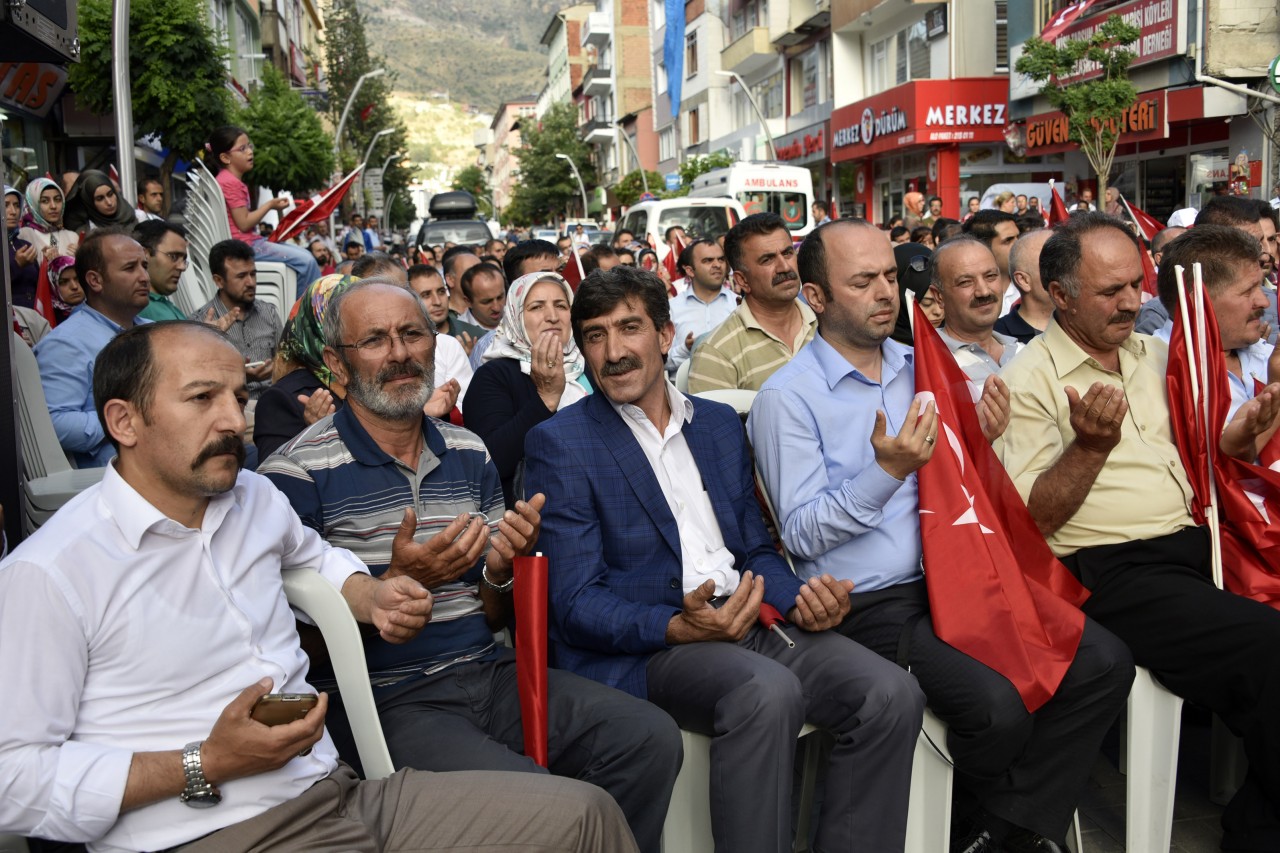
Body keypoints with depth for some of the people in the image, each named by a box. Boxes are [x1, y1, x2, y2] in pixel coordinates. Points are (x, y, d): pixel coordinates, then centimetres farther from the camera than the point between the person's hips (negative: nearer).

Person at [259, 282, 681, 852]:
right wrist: (398, 584, -20)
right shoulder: (298, 474, -6)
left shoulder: (469, 454, 12)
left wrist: (501, 572, -6)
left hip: (491, 672, 6)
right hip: (392, 699, -5)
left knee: (652, 739, -14)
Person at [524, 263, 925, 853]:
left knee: (891, 693, -17)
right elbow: (574, 603, -7)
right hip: (642, 649, -5)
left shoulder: (720, 423, 18)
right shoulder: (558, 443, 0)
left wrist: (798, 598, -3)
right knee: (768, 692, -34)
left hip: (746, 620, 6)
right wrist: (680, 626, -23)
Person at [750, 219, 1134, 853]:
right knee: (998, 706, -26)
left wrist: (985, 441, 0)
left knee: (1105, 662, -10)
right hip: (873, 604, -6)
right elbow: (801, 534, -11)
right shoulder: (785, 398, -6)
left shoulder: (920, 367, 14)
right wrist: (886, 471, -22)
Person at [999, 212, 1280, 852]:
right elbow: (1032, 518, -8)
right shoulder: (1029, 378, -4)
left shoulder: (1155, 355, 18)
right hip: (1111, 571, -7)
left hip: (1191, 543, 7)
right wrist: (1090, 446, -23)